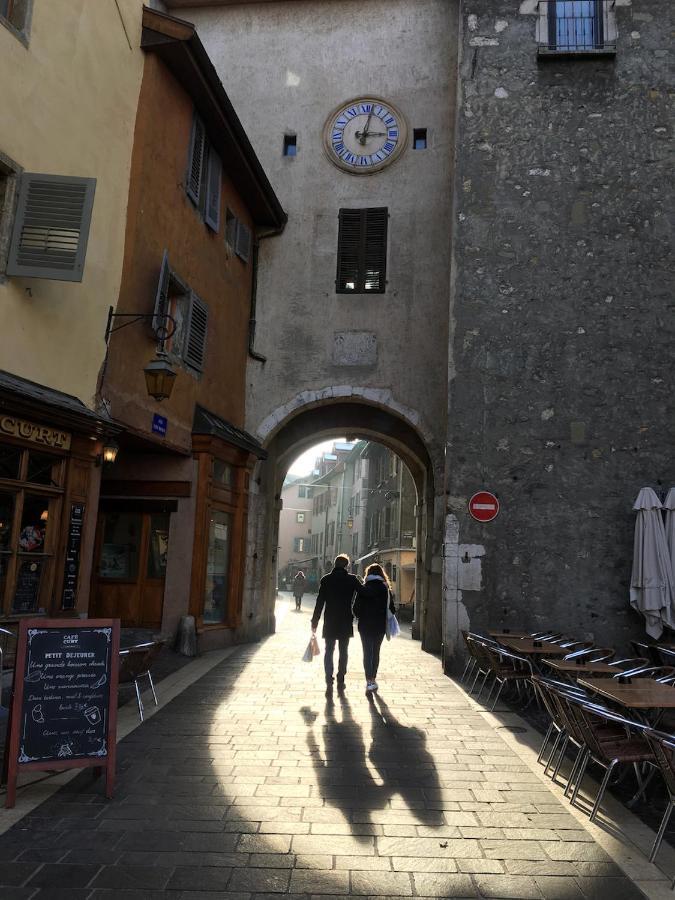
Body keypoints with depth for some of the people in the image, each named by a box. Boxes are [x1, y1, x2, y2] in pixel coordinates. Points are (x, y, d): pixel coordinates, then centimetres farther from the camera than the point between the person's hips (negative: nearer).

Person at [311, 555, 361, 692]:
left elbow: (320, 601, -2)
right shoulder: (352, 580, -4)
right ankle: (341, 680, 12)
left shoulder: (326, 579, -2)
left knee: (329, 650, 8)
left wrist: (315, 620, 1)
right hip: (346, 621, 0)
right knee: (343, 652, 10)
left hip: (329, 621, 0)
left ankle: (329, 680, 1)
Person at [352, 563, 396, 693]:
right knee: (376, 652, 15)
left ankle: (369, 681, -8)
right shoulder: (386, 589, -3)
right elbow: (392, 608, -2)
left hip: (365, 625, -1)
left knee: (367, 653, 3)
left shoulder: (363, 589, -6)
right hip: (380, 626, 1)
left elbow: (356, 608, -7)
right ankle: (373, 679, 23)